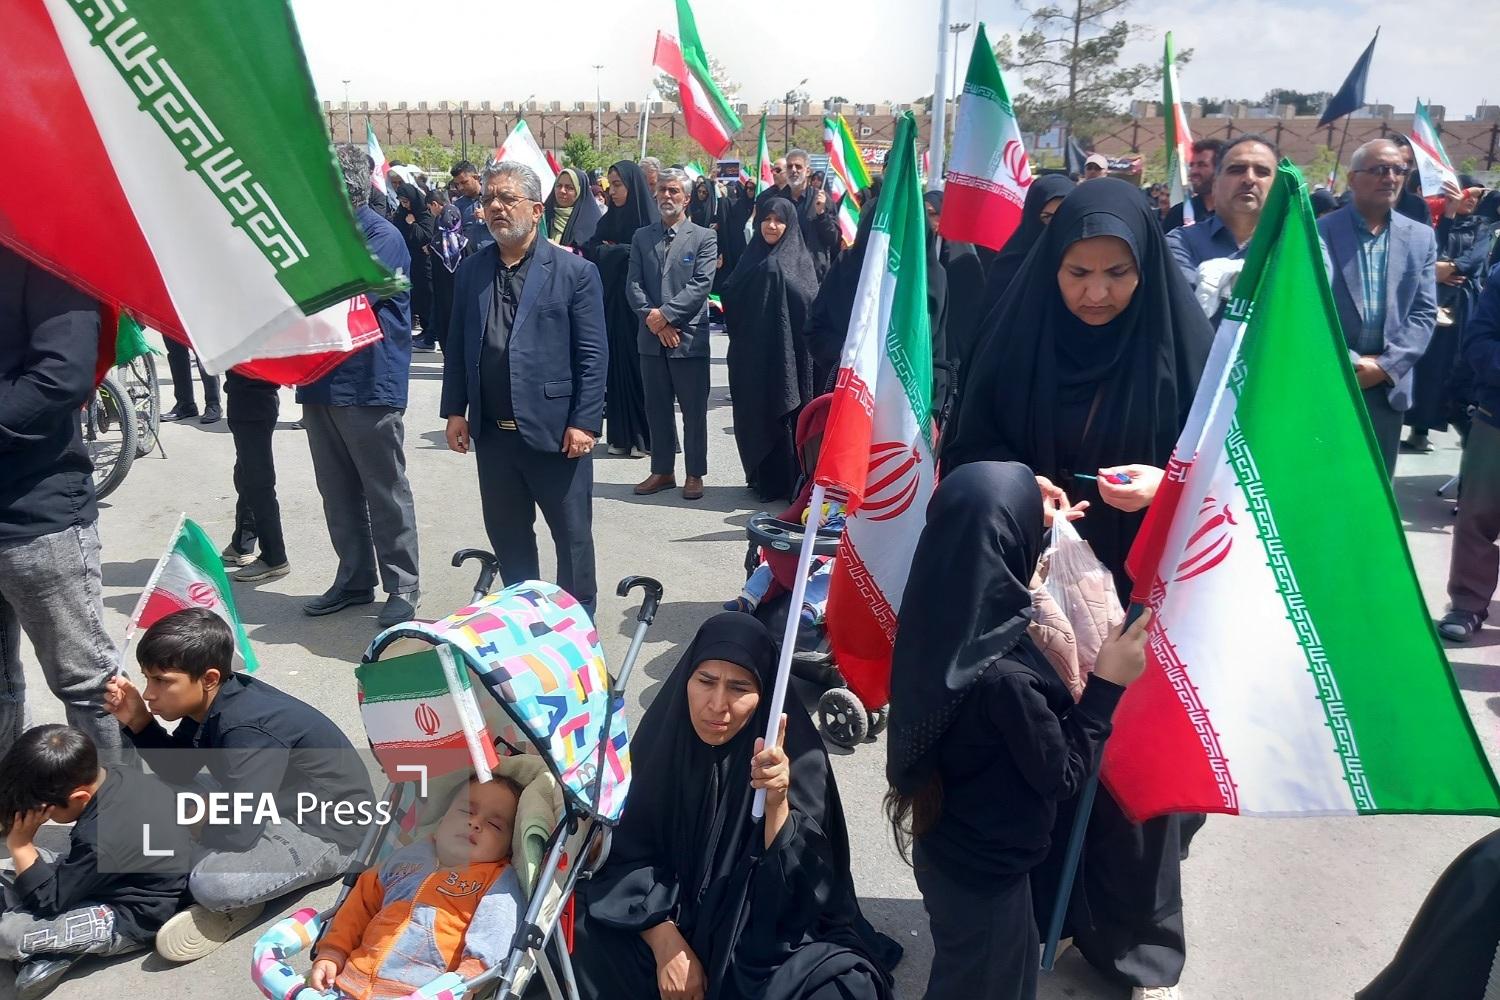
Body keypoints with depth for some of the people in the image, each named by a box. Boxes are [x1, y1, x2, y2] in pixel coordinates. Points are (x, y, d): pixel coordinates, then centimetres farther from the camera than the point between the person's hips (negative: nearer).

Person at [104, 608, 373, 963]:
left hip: (326, 829, -10)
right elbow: (179, 771, 11)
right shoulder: (212, 702, -3)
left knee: (212, 883, -34)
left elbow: (238, 833, -32)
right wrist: (138, 724, -5)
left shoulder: (248, 731, -30)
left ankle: (234, 903, 0)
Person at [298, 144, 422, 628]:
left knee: (386, 493, 1)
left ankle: (402, 587, 11)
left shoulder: (381, 237, -10)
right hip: (320, 382, 7)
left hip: (368, 384, -7)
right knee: (337, 491, 14)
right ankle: (353, 580, 25)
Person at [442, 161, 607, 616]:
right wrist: (455, 410, 5)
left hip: (554, 430, -4)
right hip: (491, 431, 5)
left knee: (572, 533, 6)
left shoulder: (575, 271, -5)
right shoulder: (471, 271, 9)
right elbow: (457, 346, 12)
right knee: (506, 532, 15)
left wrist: (584, 421, -13)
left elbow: (593, 355, -8)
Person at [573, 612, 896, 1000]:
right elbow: (629, 852, -5)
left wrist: (776, 805, -39)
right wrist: (665, 944, -17)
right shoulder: (661, 737, -12)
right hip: (675, 913, 3)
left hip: (770, 930, -2)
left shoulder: (797, 756, -19)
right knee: (586, 929, -21)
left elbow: (802, 890, -23)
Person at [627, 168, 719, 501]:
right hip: (651, 336, 4)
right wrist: (651, 318, -11)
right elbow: (633, 284, 4)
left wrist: (665, 314, -15)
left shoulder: (704, 237, 0)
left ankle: (694, 474, 13)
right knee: (657, 408, 10)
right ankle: (662, 470, 21)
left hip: (690, 336, -4)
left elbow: (701, 285, -10)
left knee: (694, 410, 3)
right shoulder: (641, 236, 11)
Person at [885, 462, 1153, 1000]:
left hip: (949, 844, 7)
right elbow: (1062, 775, -22)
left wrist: (1030, 523, 16)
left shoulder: (938, 618, -14)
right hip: (983, 867, -7)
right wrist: (1107, 686, -15)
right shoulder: (1001, 675, -37)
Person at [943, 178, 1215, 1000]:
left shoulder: (1181, 338, -7)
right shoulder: (1019, 332, -3)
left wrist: (1167, 484, -23)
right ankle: (1033, 911, 31)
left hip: (1141, 586, -1)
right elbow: (970, 448, 1)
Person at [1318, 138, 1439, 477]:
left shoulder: (1421, 238, 9)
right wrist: (1348, 361, -14)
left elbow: (1424, 313, 5)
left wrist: (1386, 366, -9)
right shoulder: (1319, 232, -2)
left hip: (1389, 384, 3)